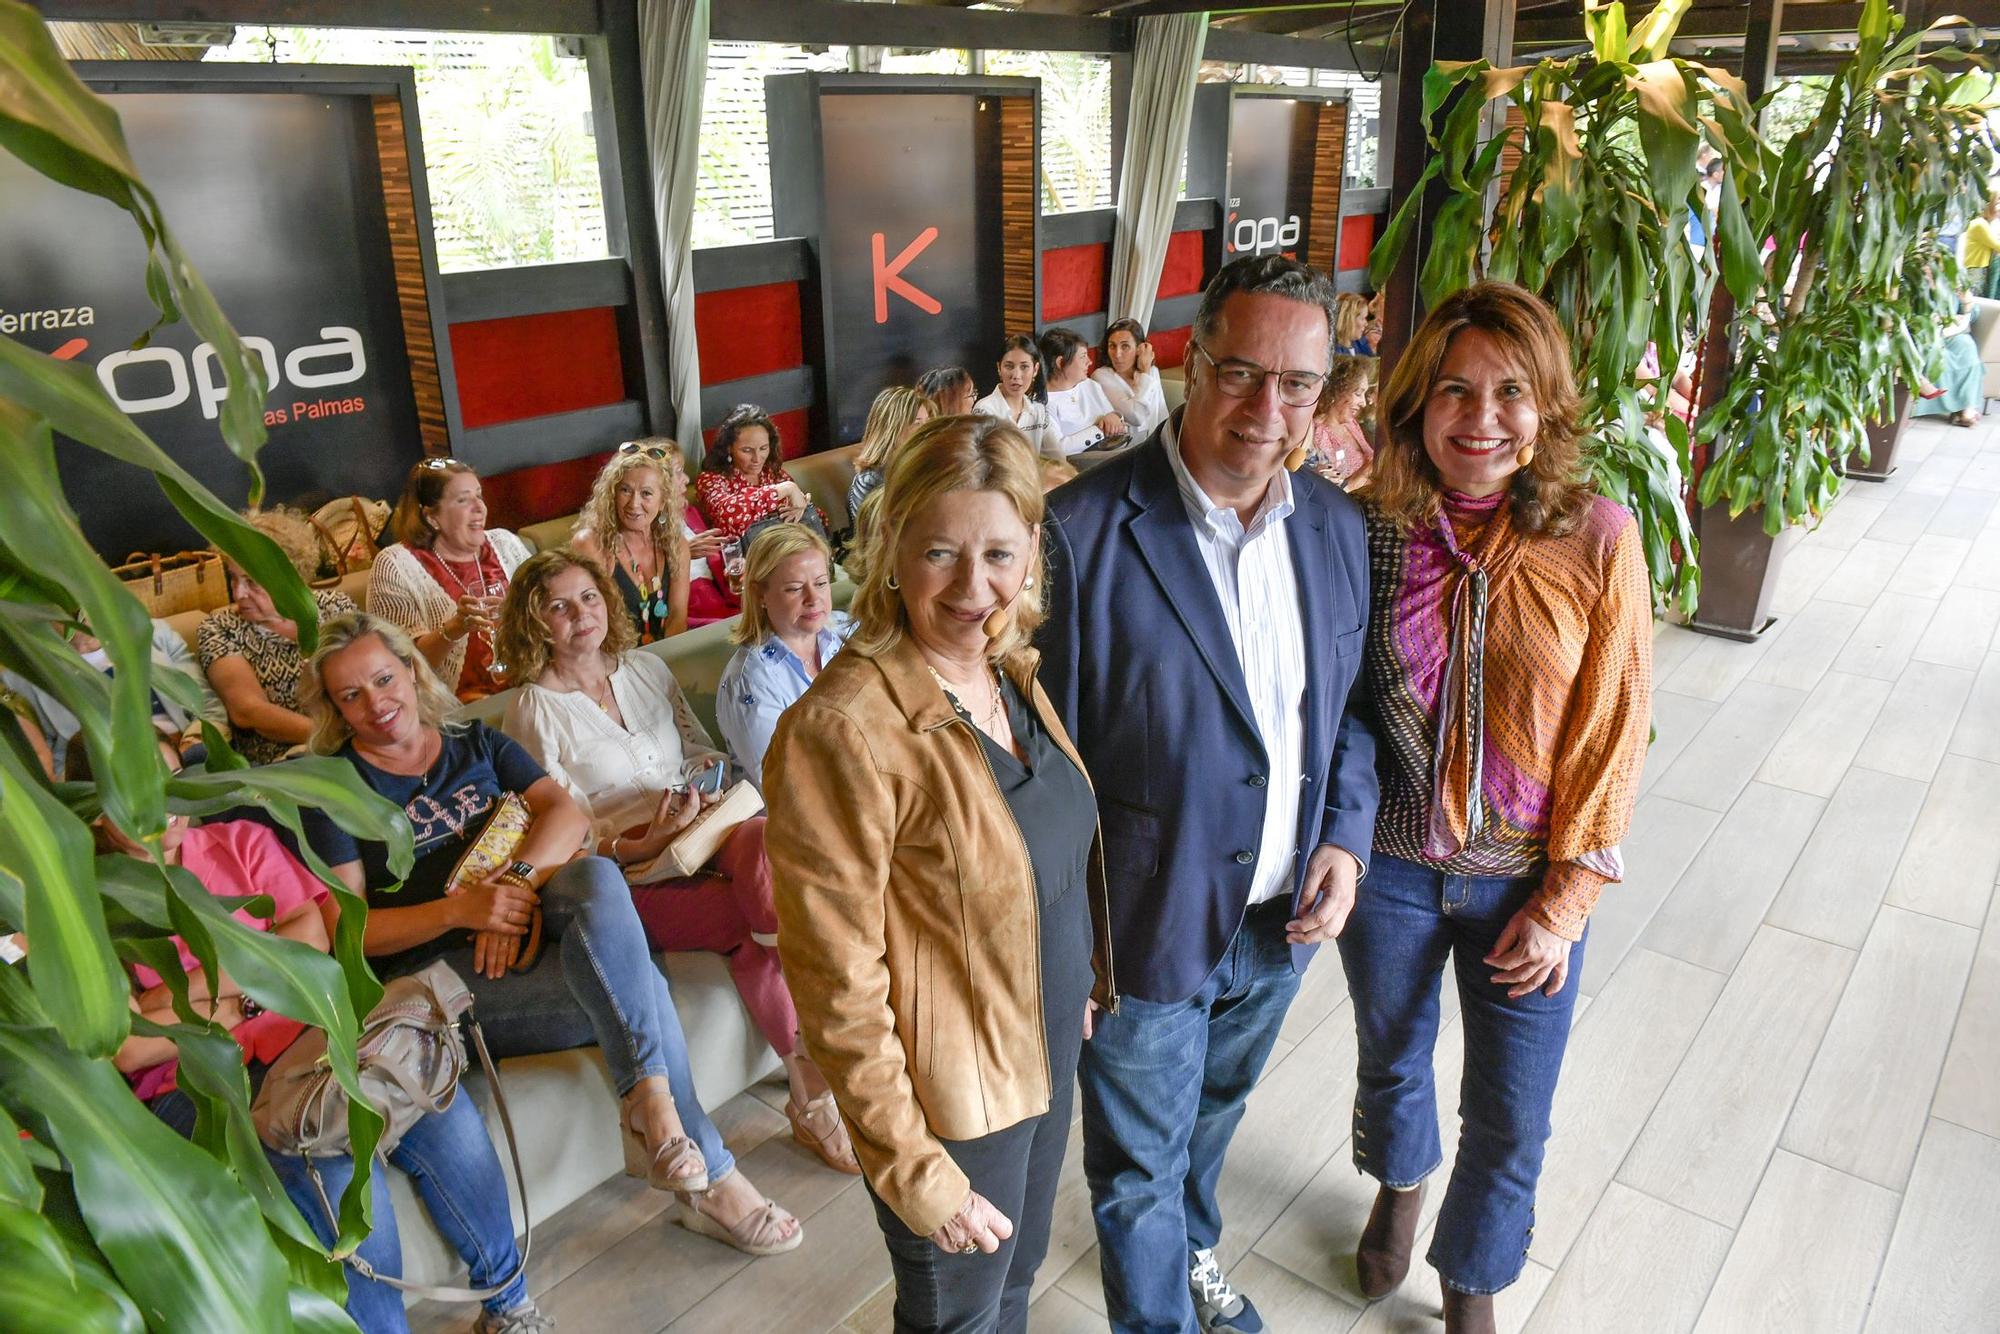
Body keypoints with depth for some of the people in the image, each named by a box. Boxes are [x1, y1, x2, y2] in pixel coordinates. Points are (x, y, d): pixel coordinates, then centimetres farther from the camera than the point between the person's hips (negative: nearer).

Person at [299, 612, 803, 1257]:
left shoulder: (477, 744, 20)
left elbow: (566, 812, 4)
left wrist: (519, 879, -17)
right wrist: (459, 910, -19)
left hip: (532, 925, 4)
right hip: (440, 972, -4)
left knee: (598, 875, -34)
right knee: (636, 989, -31)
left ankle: (647, 1102, -33)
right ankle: (711, 1178, -22)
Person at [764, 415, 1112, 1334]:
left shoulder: (1010, 672, -4)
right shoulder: (843, 732, -29)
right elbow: (837, 983, -24)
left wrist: (1086, 976, 13)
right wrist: (913, 1171, -19)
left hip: (1046, 1053, 7)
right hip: (953, 1097, -7)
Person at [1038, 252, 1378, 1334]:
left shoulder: (1336, 526, -3)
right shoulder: (1083, 530, -23)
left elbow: (1348, 705, 9)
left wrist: (1346, 835, -5)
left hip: (1285, 918, 6)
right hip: (1145, 929, -5)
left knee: (1212, 1111, 31)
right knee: (1141, 1169, 16)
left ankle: (1194, 1247, 60)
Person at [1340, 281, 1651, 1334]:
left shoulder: (1597, 539, -14)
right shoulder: (1370, 530, -12)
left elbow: (1613, 730, -9)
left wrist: (1566, 900, -8)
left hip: (1526, 881, 0)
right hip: (1390, 866, 1)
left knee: (1511, 1117, 13)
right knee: (1391, 1058, 25)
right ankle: (1400, 1185, 58)